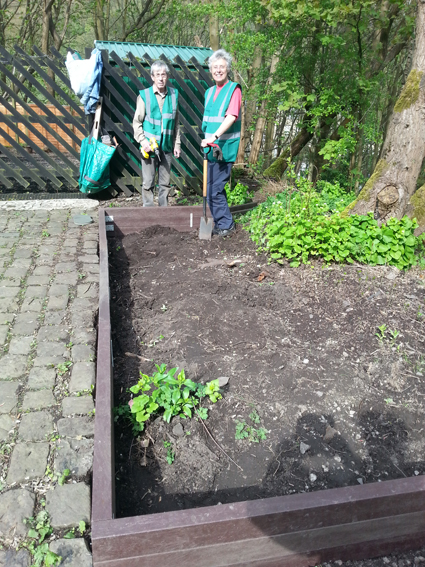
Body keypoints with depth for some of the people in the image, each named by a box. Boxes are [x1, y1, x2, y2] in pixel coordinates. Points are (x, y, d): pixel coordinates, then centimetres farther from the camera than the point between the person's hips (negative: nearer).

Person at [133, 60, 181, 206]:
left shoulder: (174, 94, 7)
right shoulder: (144, 95, -3)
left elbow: (176, 122, 12)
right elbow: (137, 122, -1)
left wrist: (177, 143, 9)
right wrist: (143, 141, -12)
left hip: (166, 146, 3)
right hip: (149, 146, -3)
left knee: (165, 183, 9)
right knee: (148, 183, 2)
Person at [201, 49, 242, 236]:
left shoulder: (234, 89, -6)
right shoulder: (209, 92, 17)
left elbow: (231, 117, -20)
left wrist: (214, 136, -31)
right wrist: (207, 139, 17)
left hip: (224, 148, -8)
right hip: (210, 147, 8)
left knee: (215, 189, -10)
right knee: (210, 189, 11)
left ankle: (226, 224, 5)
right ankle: (221, 223, 22)